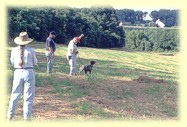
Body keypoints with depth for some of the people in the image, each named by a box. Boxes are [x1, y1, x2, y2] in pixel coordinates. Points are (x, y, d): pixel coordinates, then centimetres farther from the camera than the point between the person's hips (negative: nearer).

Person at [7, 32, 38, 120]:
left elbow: (12, 62, 10)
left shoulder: (14, 50, -2)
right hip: (29, 72, -2)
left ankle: (10, 115, 20)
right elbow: (35, 62, 5)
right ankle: (27, 116, 9)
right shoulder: (31, 51, -7)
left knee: (15, 94, 13)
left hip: (18, 72, 2)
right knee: (28, 96, 6)